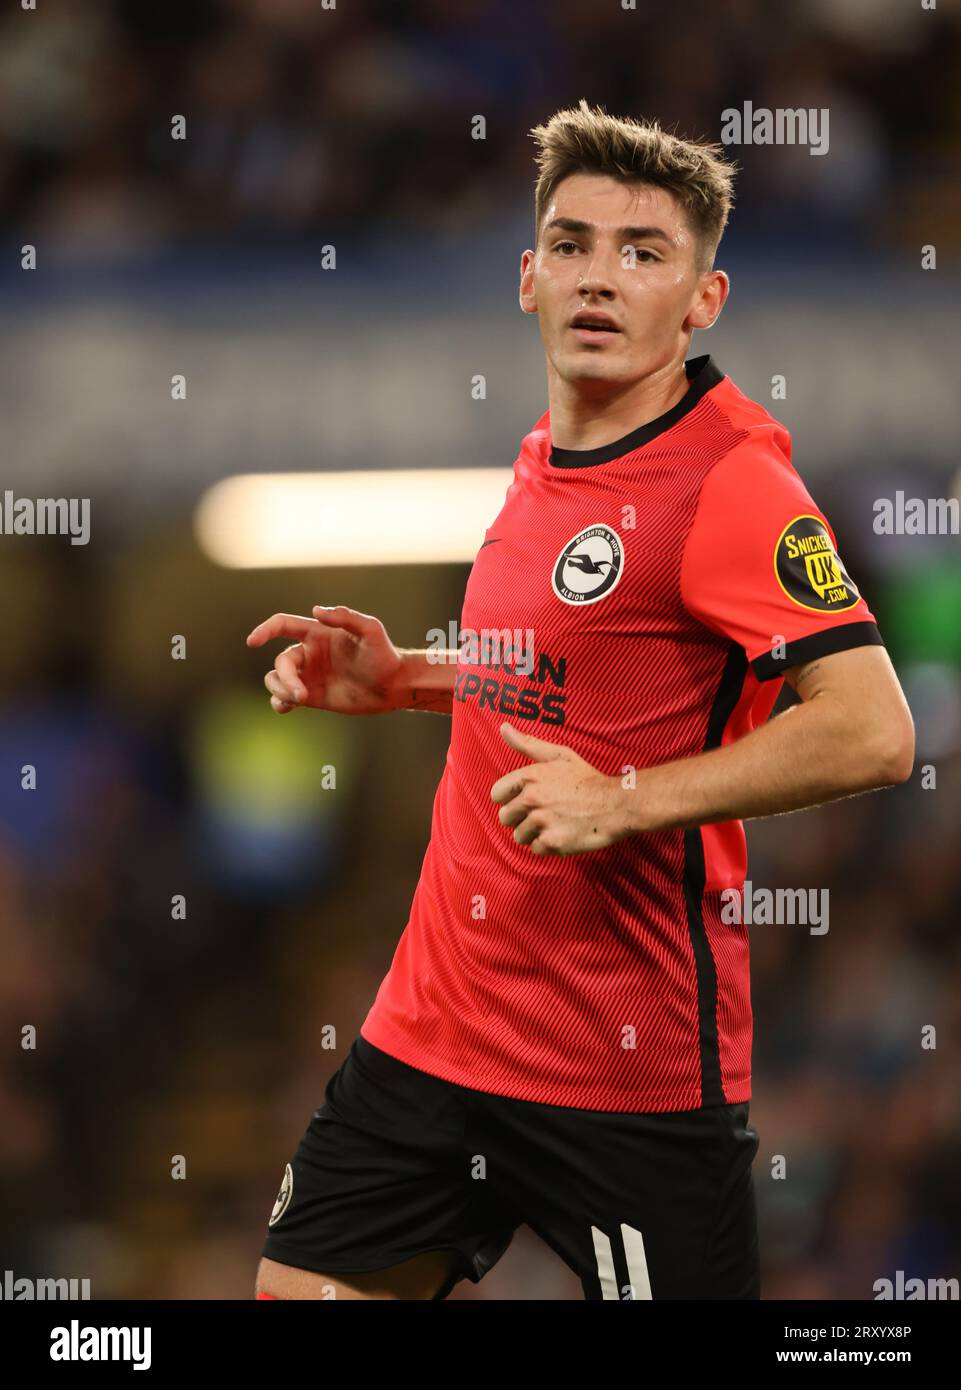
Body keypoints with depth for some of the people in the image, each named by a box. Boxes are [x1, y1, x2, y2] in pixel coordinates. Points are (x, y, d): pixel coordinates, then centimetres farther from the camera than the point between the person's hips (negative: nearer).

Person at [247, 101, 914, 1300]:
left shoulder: (727, 483, -16)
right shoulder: (548, 458, 10)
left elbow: (871, 732, -25)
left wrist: (629, 800, -26)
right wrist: (400, 680, 11)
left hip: (631, 1078, -8)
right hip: (429, 1022, 8)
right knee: (304, 1287, 9)